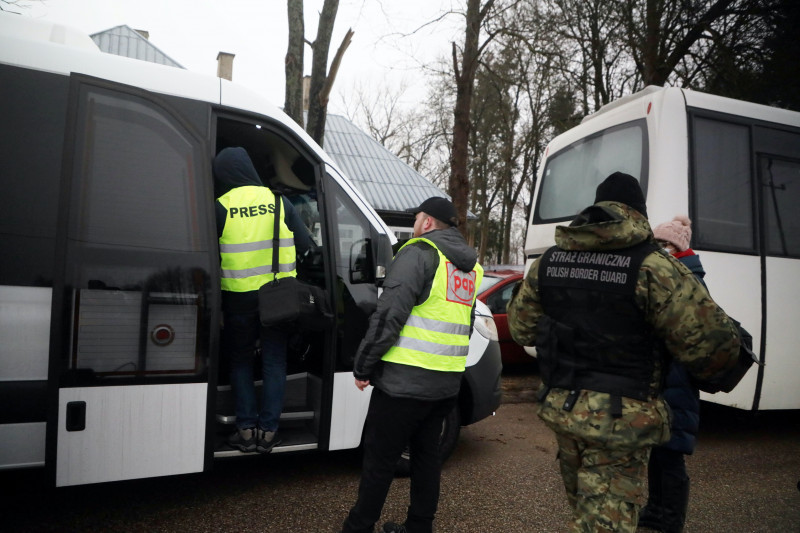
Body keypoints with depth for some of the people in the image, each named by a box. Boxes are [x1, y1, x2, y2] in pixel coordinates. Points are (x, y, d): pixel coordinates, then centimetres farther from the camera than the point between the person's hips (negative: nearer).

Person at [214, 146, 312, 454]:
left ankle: (247, 429, 12)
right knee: (274, 362, 11)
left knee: (240, 362, 14)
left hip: (238, 298, -1)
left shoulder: (221, 208, -3)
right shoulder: (278, 202, 2)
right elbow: (306, 247, 2)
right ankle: (268, 431, 12)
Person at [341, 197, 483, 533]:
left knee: (379, 458, 5)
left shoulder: (419, 253, -11)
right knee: (427, 453, 18)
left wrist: (363, 366, -10)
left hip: (405, 380, -8)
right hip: (447, 383, 8)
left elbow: (389, 315, -18)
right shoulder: (470, 267, 14)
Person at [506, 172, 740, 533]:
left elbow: (522, 329, 11)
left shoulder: (549, 261, 2)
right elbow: (713, 342, -16)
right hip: (620, 419, -6)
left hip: (559, 408, 6)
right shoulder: (651, 266, -16)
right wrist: (705, 371, 6)